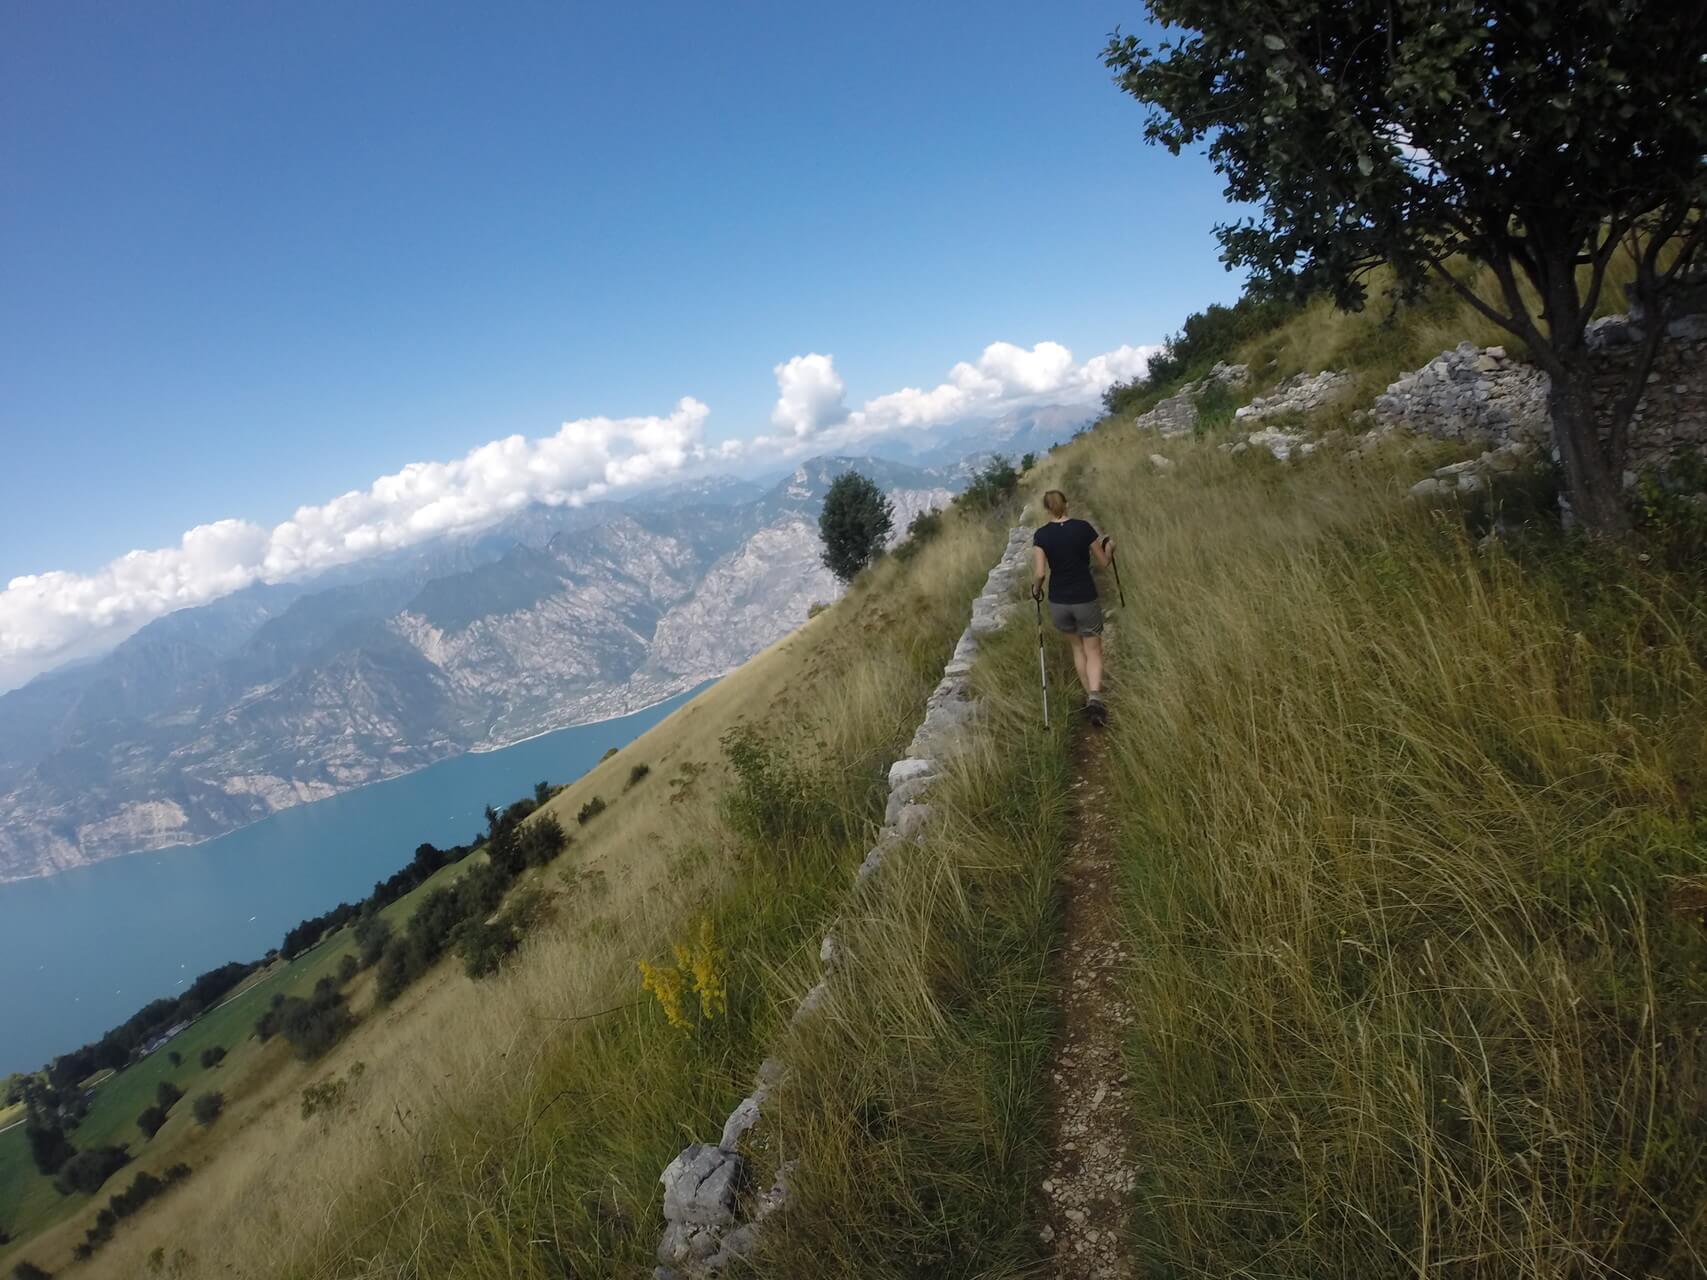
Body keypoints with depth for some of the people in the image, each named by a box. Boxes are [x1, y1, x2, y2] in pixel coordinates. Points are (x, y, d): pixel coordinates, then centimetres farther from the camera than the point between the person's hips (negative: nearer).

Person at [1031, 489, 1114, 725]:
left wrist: (1035, 589, 7)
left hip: (1058, 603, 2)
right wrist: (1109, 547, 23)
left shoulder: (1041, 535, -7)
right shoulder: (1083, 527, -8)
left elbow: (1040, 573, -14)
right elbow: (1104, 562, 2)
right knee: (1093, 651, 10)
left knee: (1077, 646, 25)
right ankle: (1094, 698, -12)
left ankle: (1089, 696, 28)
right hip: (1086, 600, -1)